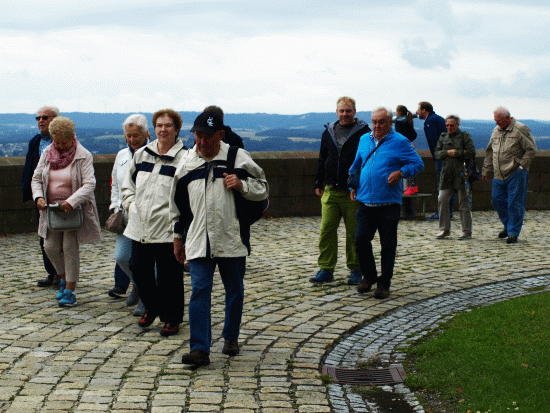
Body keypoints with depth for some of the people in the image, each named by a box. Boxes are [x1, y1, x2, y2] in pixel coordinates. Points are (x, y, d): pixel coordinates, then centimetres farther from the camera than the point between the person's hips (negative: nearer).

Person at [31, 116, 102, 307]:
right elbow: (36, 178, 9)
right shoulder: (47, 154, 4)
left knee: (70, 247, -8)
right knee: (50, 247, 2)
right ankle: (64, 279, 28)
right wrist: (38, 197, -11)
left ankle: (70, 291, 1)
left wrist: (72, 201, -31)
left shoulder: (83, 156, -10)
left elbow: (89, 184, -18)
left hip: (75, 210, -5)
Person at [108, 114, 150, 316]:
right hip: (126, 216, 5)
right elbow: (115, 185, 24)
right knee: (121, 256, -1)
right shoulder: (122, 155, 15)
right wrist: (116, 207, 12)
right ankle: (138, 284, 27)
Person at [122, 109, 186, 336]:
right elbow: (127, 183, 22)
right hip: (140, 227, 5)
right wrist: (131, 205, 10)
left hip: (168, 228, -5)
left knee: (169, 275, 1)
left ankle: (172, 319, 16)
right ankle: (152, 306, 32)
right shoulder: (141, 154, 12)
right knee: (138, 267, 8)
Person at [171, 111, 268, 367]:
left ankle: (231, 338, 32)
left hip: (232, 240, -1)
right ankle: (200, 349, -9)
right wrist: (178, 236, 20)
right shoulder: (186, 163, 8)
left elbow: (263, 190, 6)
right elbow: (177, 204, 18)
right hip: (198, 241, 1)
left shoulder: (237, 158, -1)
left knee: (234, 291, 12)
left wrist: (242, 185, -14)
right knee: (199, 291, -8)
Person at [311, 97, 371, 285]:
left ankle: (355, 269, 16)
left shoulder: (363, 132, -1)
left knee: (354, 233, 3)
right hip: (330, 191, 4)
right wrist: (319, 183, 17)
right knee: (326, 230, -1)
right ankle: (326, 269, 6)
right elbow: (322, 160, 21)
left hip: (354, 193, -4)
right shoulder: (328, 132, 13)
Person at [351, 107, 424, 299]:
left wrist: (401, 172, -17)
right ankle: (369, 276, 16)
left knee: (388, 246, 1)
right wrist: (353, 186, 17)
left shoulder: (400, 142, -1)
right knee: (361, 239, -5)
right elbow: (356, 164, 27)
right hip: (365, 201, 4)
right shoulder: (364, 140, 14)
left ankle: (384, 283, 13)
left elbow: (418, 164, -1)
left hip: (389, 204, -3)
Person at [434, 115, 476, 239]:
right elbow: (437, 153, 9)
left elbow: (472, 153, -7)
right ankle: (444, 230, 12)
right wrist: (447, 152, -8)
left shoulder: (465, 136, 2)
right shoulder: (443, 137, 15)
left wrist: (456, 153, -10)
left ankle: (467, 231, 6)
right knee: (442, 200, 0)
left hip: (461, 174, -4)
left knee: (463, 203, -1)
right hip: (447, 174, 4)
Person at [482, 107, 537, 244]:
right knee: (497, 200, 7)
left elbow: (531, 149, -7)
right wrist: (486, 170, 17)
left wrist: (521, 165, -12)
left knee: (514, 203, -4)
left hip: (516, 174, -6)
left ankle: (513, 232, 4)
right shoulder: (496, 131, 13)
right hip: (499, 175, 6)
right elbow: (489, 152, 21)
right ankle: (508, 226, 27)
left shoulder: (520, 129, -7)